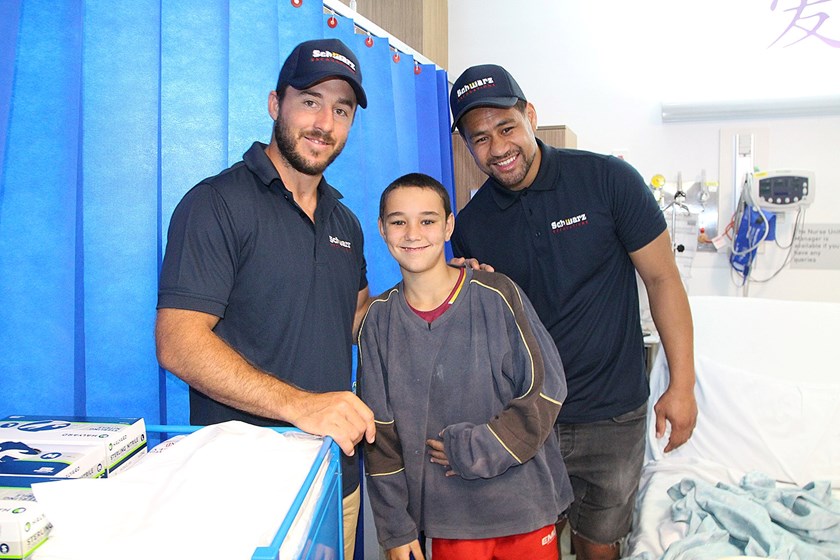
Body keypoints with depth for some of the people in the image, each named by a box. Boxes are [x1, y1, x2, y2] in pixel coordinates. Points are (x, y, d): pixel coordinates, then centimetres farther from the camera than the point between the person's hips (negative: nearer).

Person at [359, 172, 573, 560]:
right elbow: (381, 433, 1)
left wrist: (477, 449, -15)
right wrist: (394, 528, 1)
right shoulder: (378, 321, -3)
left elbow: (546, 388, -9)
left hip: (522, 504, -1)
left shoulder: (497, 295, -11)